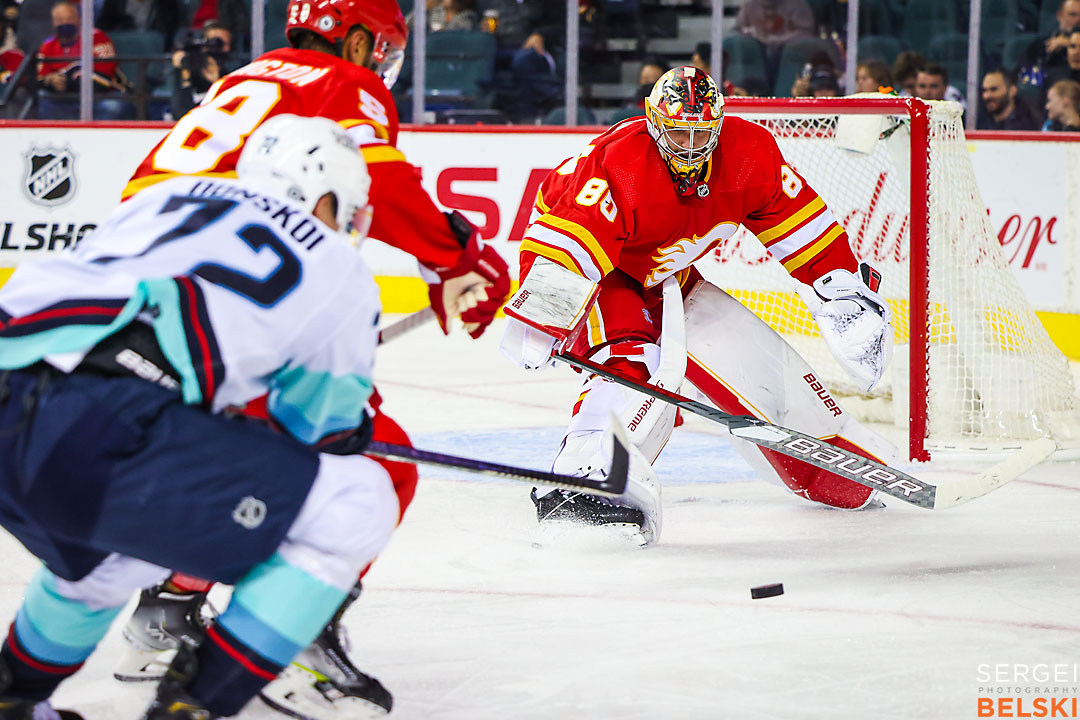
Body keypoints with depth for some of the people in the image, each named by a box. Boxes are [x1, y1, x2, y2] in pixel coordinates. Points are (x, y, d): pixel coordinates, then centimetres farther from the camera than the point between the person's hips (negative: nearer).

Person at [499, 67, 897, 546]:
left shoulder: (748, 152, -16)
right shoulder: (621, 165, -35)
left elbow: (796, 222, -4)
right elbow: (565, 239, -41)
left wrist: (845, 291, -4)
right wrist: (537, 317, -51)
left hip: (668, 279, 6)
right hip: (600, 276, -6)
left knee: (762, 363, 4)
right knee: (635, 361, -35)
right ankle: (586, 481, -51)